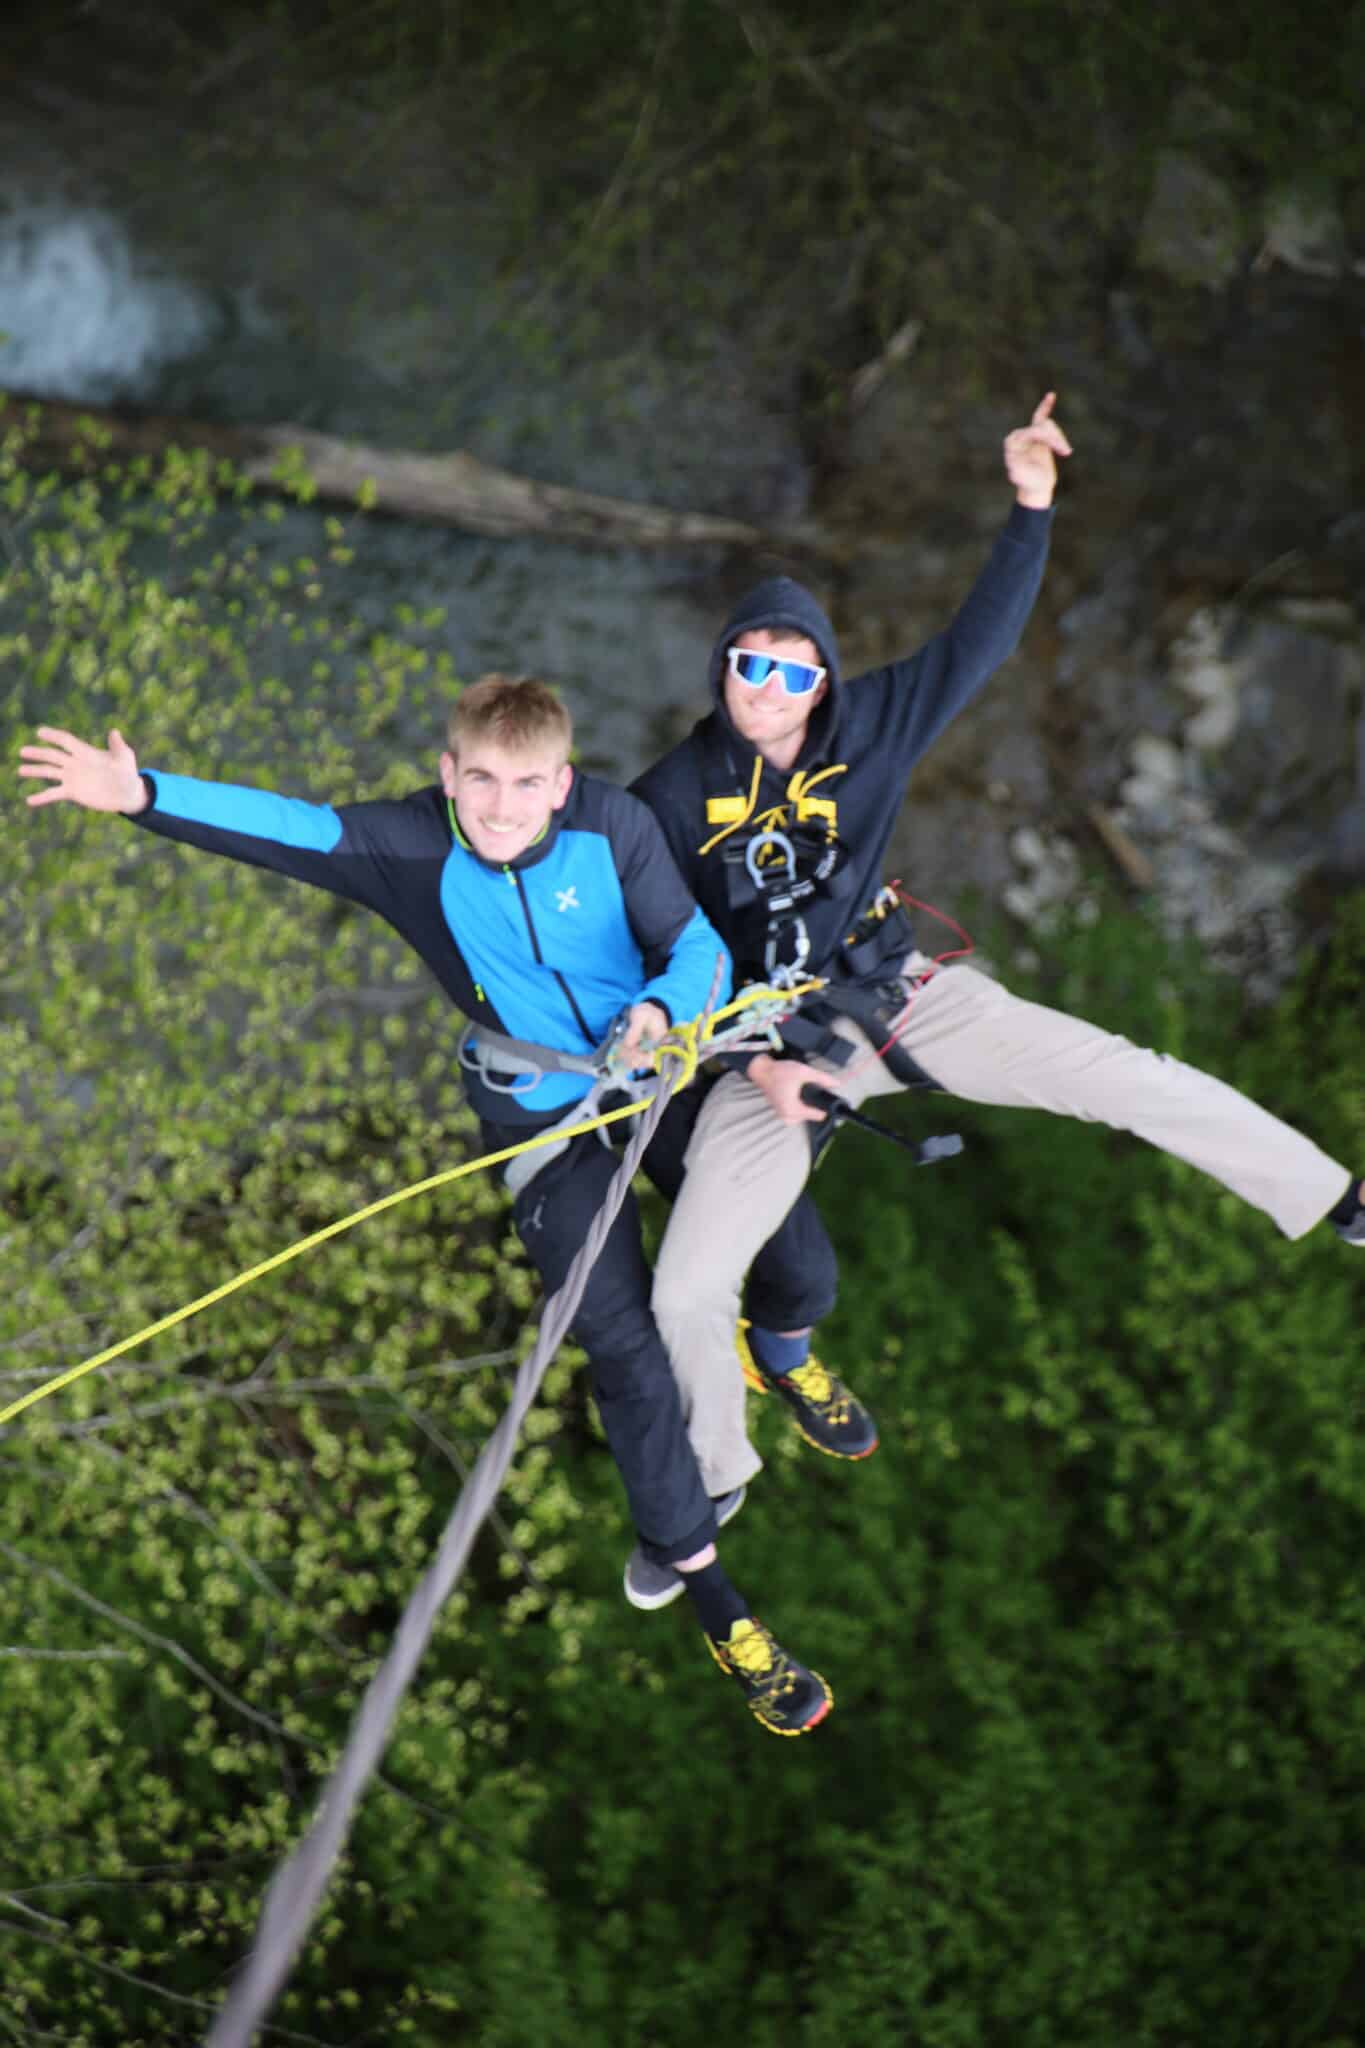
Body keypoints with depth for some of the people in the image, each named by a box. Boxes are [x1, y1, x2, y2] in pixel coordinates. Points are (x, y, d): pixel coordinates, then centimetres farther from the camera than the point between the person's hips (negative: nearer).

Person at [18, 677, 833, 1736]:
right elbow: (289, 827, -24)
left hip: (665, 1063, 2)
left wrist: (662, 1008, -37)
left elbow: (697, 944, -15)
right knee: (625, 1344, -7)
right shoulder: (411, 846, -19)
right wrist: (144, 795, -37)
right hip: (540, 1111, -2)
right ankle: (706, 1586, 4)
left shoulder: (615, 825, -19)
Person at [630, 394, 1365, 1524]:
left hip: (895, 993, 2)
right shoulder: (670, 799, -13)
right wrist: (755, 1061, -18)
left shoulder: (866, 728, -7)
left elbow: (976, 644, -7)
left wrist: (1032, 508, -19)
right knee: (687, 1292, -14)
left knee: (1120, 1071, -9)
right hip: (768, 1040, -2)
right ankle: (709, 1484, 13)